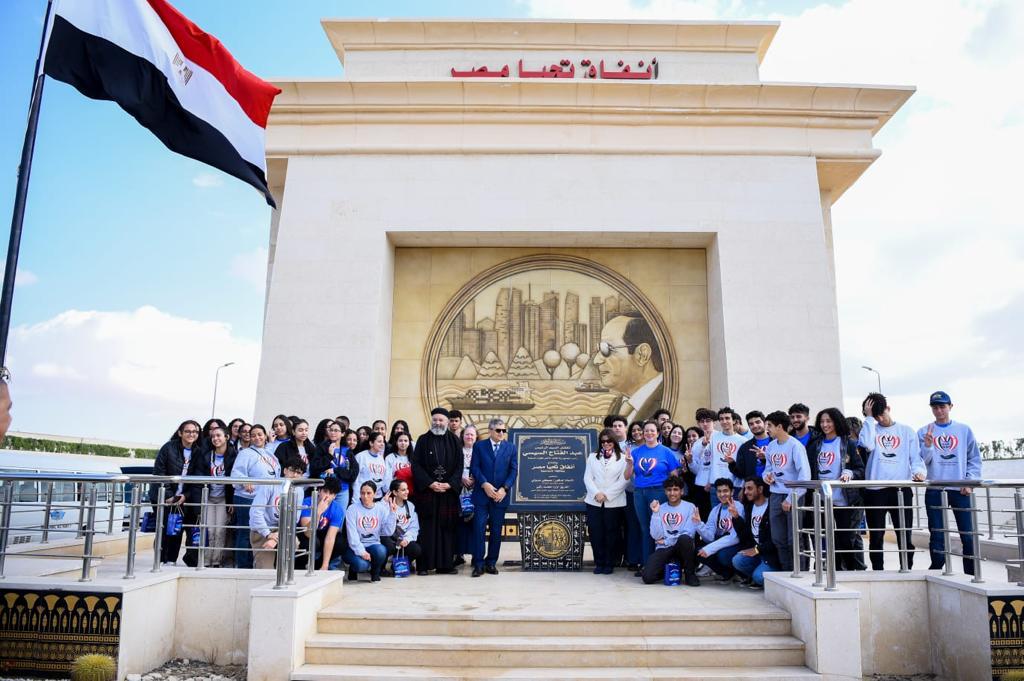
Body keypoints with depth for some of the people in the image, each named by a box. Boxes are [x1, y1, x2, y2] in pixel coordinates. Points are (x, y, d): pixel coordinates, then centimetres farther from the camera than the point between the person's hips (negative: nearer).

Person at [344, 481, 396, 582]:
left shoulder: (381, 509, 3)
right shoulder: (352, 509, -4)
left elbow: (388, 532, -6)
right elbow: (352, 534, -12)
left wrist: (392, 513, -13)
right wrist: (361, 552, -23)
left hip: (373, 545, 2)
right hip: (355, 547, -2)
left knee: (381, 550, -32)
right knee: (362, 564, -32)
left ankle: (375, 572, 2)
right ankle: (354, 569, 8)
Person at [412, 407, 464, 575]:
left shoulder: (454, 441, 6)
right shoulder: (423, 440, 3)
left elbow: (459, 465, 3)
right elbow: (416, 465, -2)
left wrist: (450, 484, -10)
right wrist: (430, 483, -12)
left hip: (449, 491, 1)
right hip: (426, 491, -1)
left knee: (447, 527, 3)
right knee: (427, 528, -1)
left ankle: (445, 564, 9)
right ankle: (424, 565, 4)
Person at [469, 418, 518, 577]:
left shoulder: (510, 448, 8)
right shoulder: (479, 446, 5)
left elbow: (513, 470, 3)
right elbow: (474, 468, -2)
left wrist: (504, 488, -10)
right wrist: (485, 484, -15)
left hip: (500, 495, 2)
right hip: (482, 494, -2)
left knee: (496, 531, 6)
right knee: (479, 528, -6)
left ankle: (491, 562, 16)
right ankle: (478, 563, 1)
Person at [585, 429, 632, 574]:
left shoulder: (622, 458, 4)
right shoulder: (592, 457, 13)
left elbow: (623, 481, -4)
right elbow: (587, 478, 5)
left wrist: (607, 495, -12)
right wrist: (597, 493, -10)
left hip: (614, 503, -2)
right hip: (594, 502, 2)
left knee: (611, 534, 1)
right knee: (595, 533, 1)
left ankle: (609, 564, 13)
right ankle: (599, 563, 13)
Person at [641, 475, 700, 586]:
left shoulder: (689, 507, 0)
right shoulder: (660, 508, 7)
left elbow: (689, 534, -10)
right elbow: (656, 536, -4)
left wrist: (666, 541, -8)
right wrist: (655, 513, -12)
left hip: (681, 548, -2)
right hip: (663, 549, 2)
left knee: (684, 539, -36)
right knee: (648, 577, -21)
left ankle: (690, 574, -11)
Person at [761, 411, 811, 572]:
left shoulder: (795, 445, -11)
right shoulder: (770, 446, 8)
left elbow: (805, 474, -16)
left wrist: (791, 499, -16)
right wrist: (767, 476, -3)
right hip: (775, 496, 6)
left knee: (793, 539, -2)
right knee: (778, 539, 11)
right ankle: (786, 571, 23)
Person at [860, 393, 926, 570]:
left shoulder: (907, 432, 13)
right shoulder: (871, 430, 10)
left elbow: (916, 457, 5)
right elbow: (867, 445, -13)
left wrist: (919, 471, -17)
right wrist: (869, 417, -5)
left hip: (901, 489, 0)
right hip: (875, 490, 0)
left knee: (904, 535, 2)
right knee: (876, 536, 5)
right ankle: (877, 571, 15)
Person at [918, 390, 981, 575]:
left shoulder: (964, 430, 8)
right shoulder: (924, 432, 6)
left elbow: (975, 459, 8)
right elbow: (922, 461, 0)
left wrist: (970, 481, -5)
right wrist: (927, 446, -19)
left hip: (961, 490, 0)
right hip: (935, 491, 0)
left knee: (968, 536, -1)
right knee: (937, 537, 3)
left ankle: (971, 575, 10)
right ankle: (936, 571, 12)